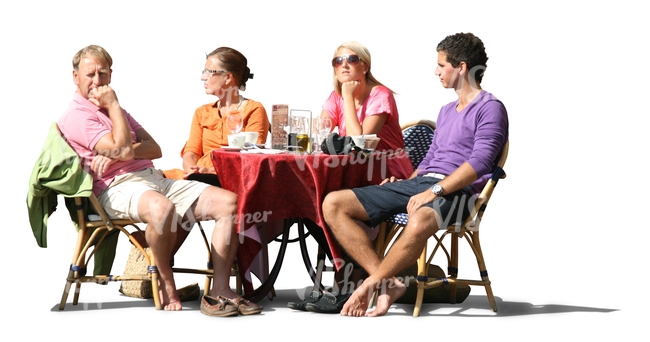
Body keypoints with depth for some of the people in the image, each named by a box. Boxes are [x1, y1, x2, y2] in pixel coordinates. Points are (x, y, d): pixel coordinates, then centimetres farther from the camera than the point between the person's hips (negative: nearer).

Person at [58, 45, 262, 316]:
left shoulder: (117, 111, 28)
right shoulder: (76, 117, -1)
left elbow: (154, 149, 15)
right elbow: (124, 150, -14)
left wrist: (115, 155, -5)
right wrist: (113, 104, -3)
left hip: (154, 178, 8)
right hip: (118, 187, -8)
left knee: (228, 201, -12)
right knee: (162, 208, -43)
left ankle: (220, 290, -17)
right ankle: (166, 283, -17)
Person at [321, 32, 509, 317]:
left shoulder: (490, 108, 0)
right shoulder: (446, 111, 28)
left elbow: (480, 163, -13)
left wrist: (434, 191, -20)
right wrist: (405, 183, 9)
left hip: (454, 191, -9)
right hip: (418, 183, 9)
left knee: (419, 223, -44)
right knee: (333, 204, -8)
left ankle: (368, 286, -24)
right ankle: (389, 283, -21)